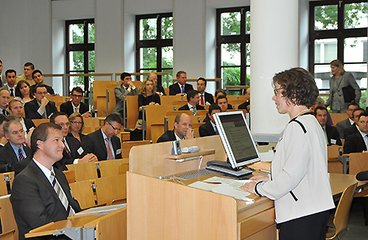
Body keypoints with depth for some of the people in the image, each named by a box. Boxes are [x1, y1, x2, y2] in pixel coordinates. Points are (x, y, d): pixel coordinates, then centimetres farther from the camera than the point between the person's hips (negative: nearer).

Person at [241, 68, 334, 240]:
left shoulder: (297, 127, -19)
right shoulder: (312, 122, 13)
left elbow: (292, 175, -21)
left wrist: (259, 188, -9)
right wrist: (271, 179, 17)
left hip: (300, 215, -10)